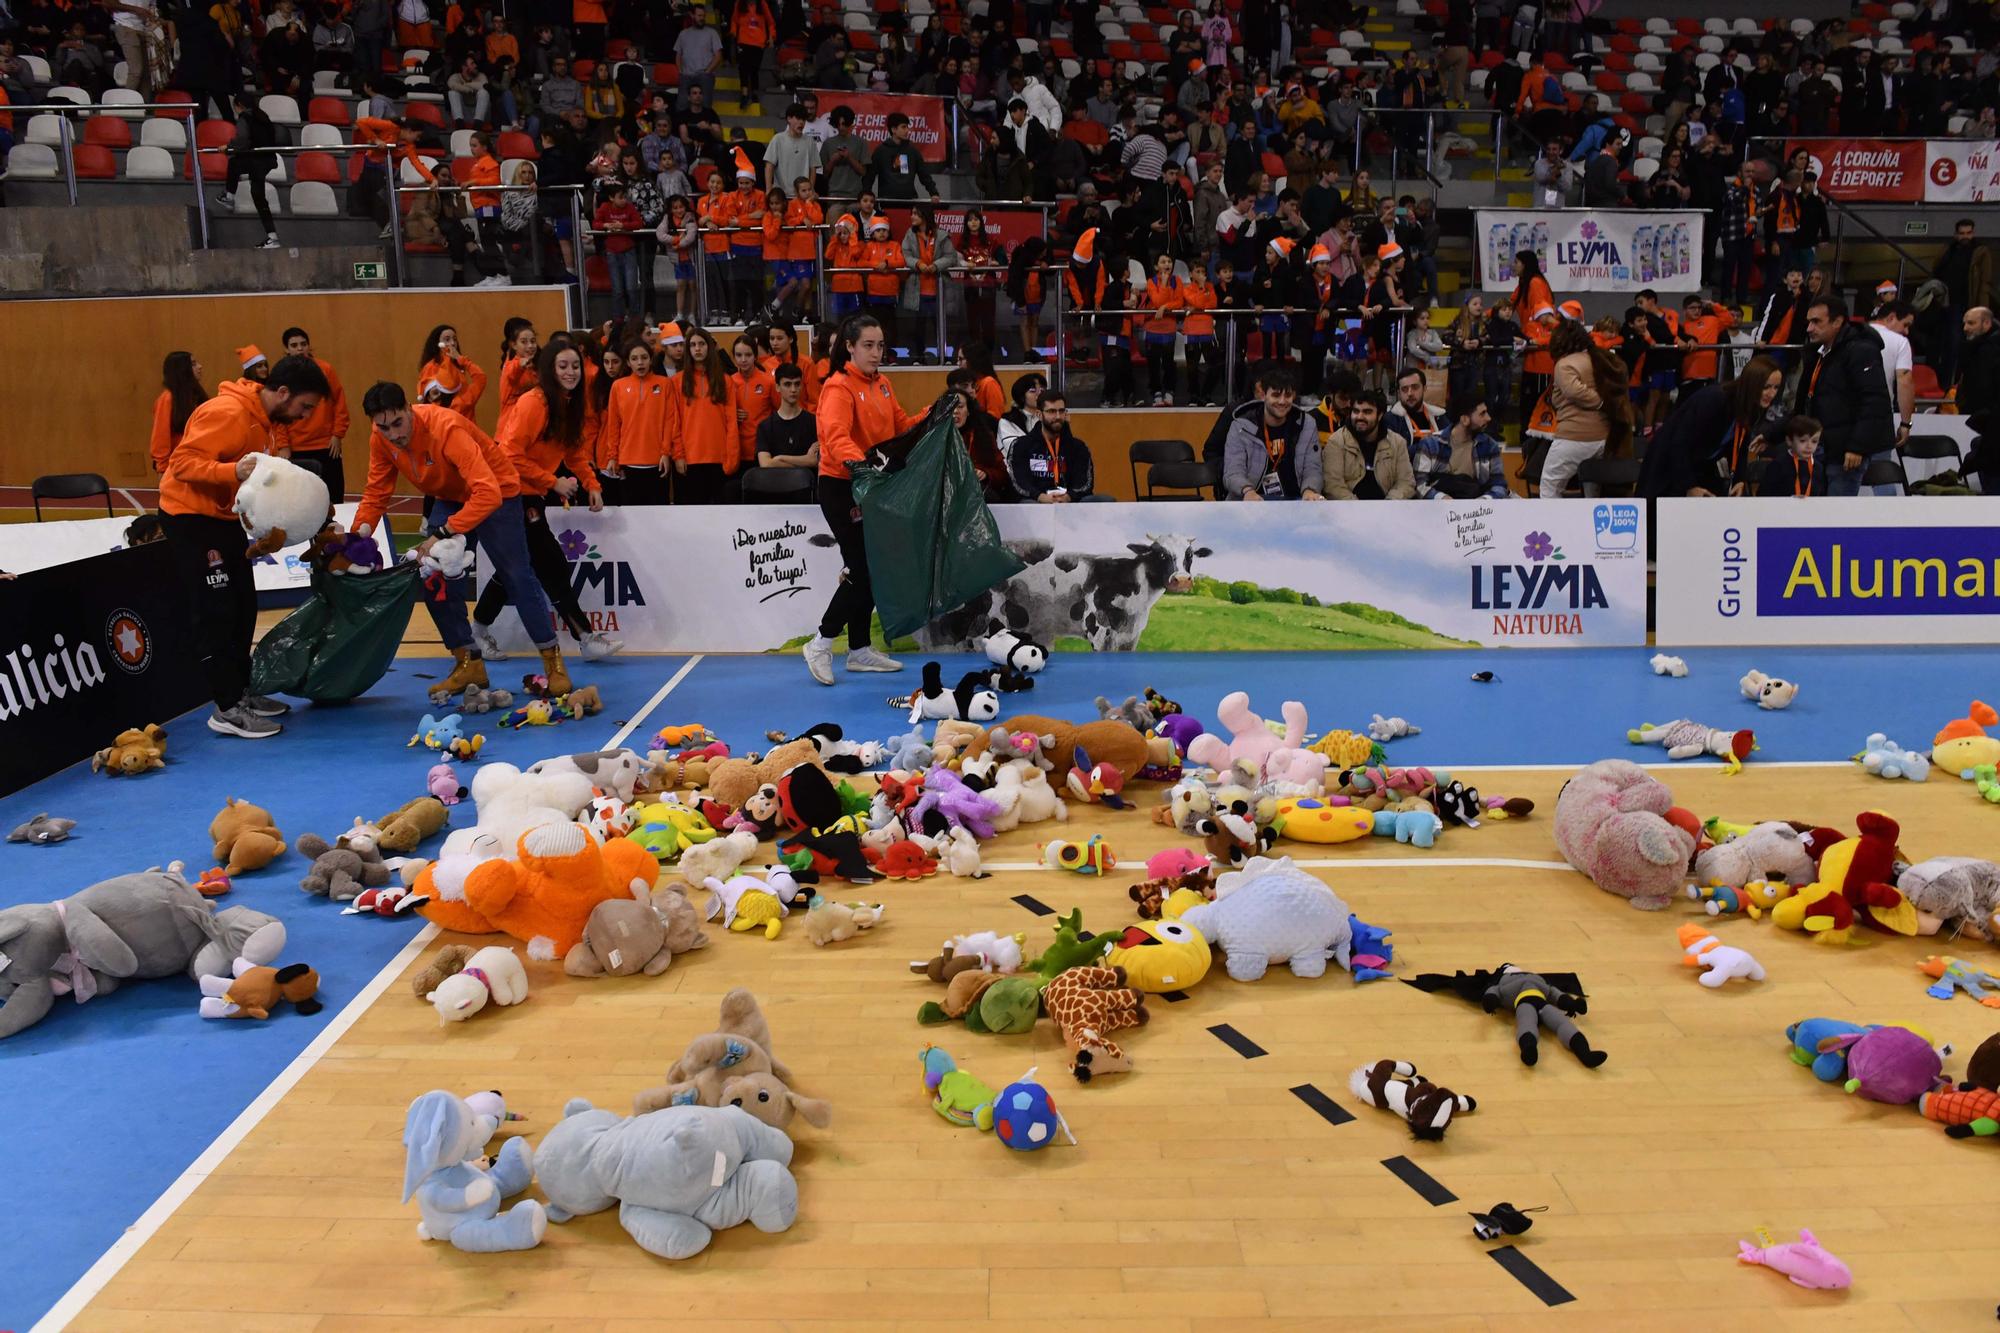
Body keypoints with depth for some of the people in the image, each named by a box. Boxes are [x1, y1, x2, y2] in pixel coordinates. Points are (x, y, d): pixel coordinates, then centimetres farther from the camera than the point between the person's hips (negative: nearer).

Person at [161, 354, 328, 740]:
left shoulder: (266, 420, 7)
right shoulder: (226, 413, -22)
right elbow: (183, 462, -26)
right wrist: (233, 471, -40)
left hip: (225, 516, 9)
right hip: (190, 516, -9)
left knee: (243, 605, 11)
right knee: (215, 611, -8)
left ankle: (241, 692, 21)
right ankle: (227, 709, -5)